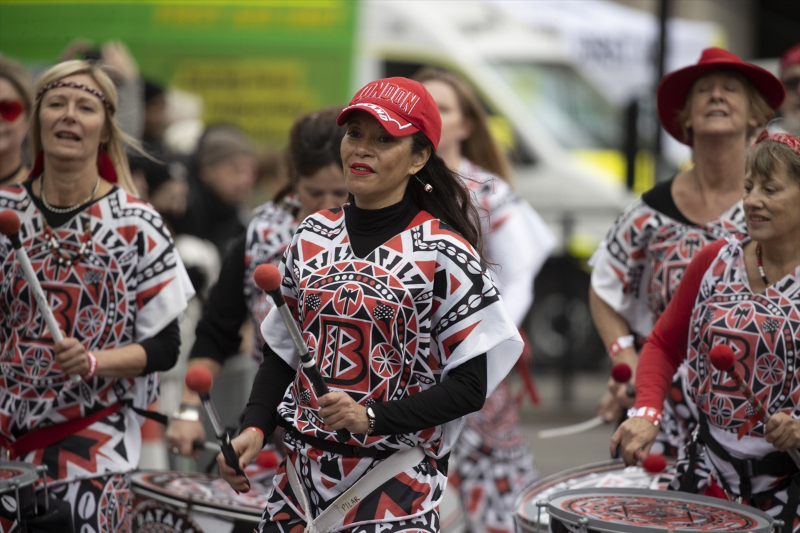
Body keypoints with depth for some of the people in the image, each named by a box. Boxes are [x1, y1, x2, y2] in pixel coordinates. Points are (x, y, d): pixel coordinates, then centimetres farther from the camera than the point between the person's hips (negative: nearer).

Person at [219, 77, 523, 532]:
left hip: (396, 492, -5)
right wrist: (255, 429, -3)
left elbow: (471, 385, -11)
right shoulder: (313, 236, 7)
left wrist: (372, 417, -21)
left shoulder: (441, 252, -9)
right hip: (302, 477, 5)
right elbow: (282, 351, 13)